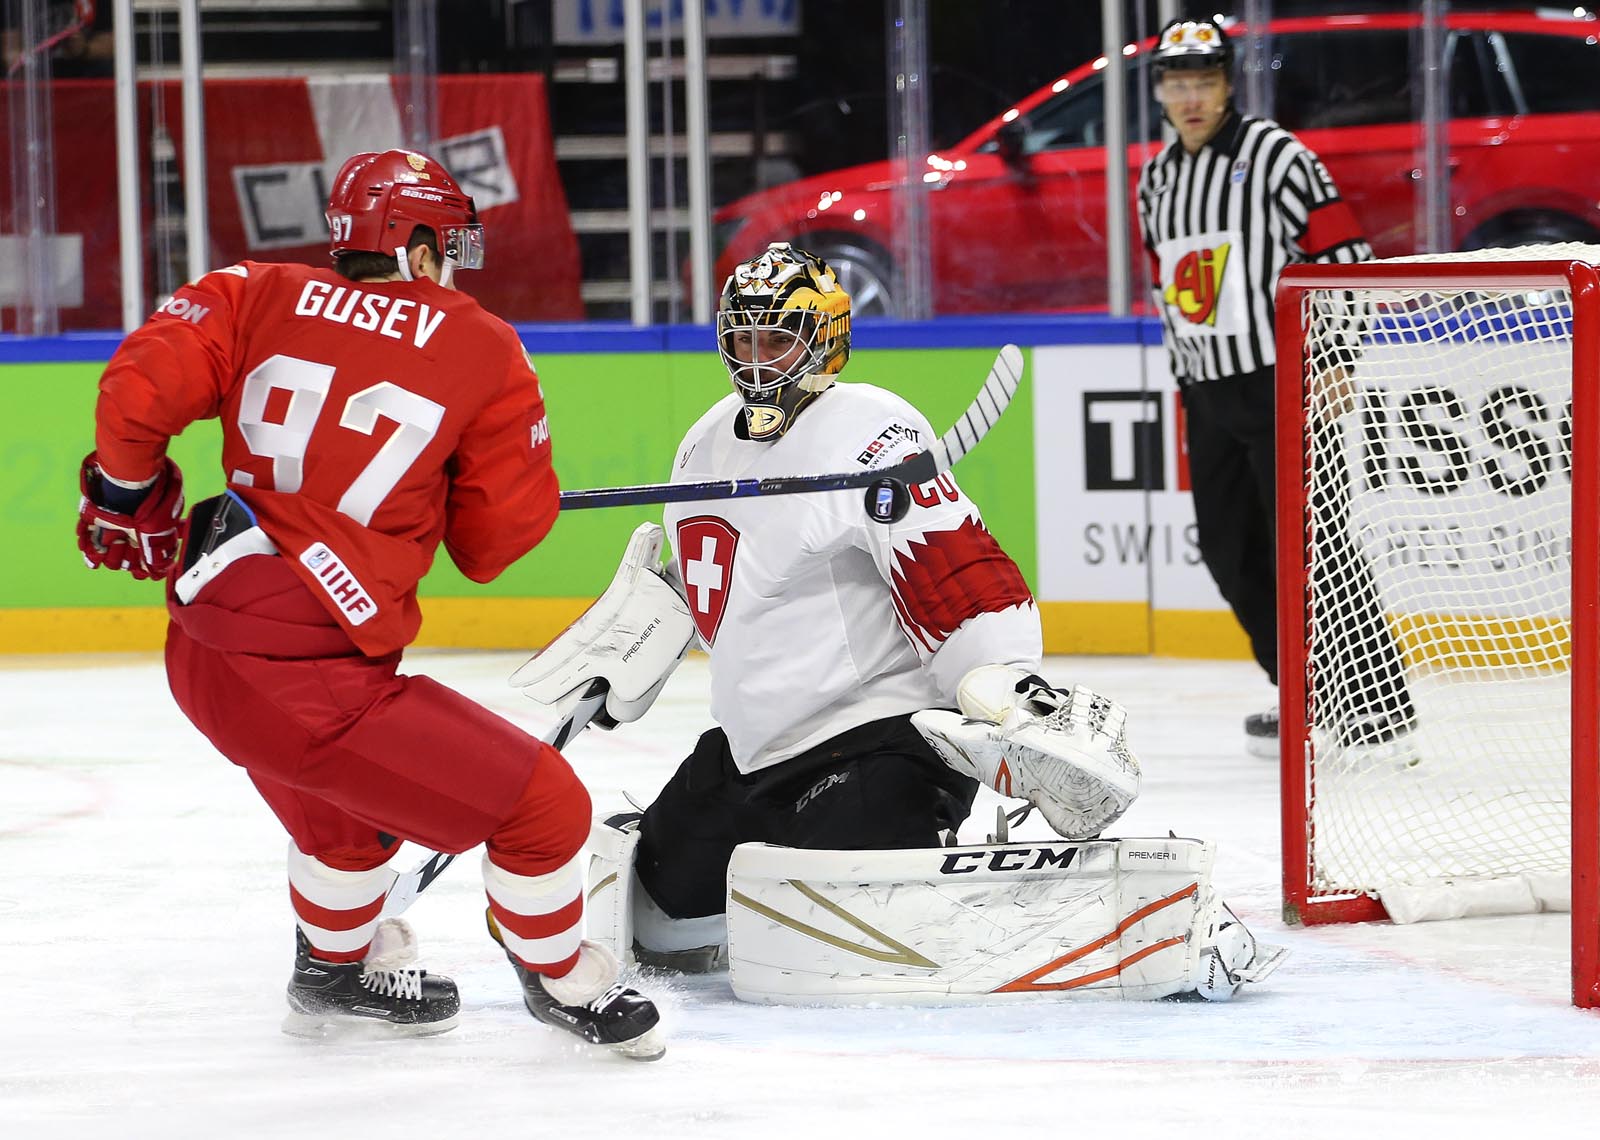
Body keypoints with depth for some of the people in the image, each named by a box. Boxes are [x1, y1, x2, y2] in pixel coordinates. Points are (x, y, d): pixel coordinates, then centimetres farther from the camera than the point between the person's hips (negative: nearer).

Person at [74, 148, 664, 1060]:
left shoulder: (261, 300, 6)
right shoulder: (484, 353, -3)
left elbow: (140, 388, -4)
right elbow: (501, 537, 3)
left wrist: (131, 495, 13)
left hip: (204, 656, 7)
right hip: (312, 681, -7)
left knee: (347, 802, 36)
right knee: (543, 805, 5)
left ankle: (338, 968, 58)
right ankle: (563, 980, 27)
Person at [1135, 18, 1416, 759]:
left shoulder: (1276, 157, -10)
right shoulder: (1156, 180, 12)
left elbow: (1342, 255, -13)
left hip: (1283, 384, -8)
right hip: (1209, 393, 8)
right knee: (1230, 552, 7)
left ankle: (1375, 701, -11)